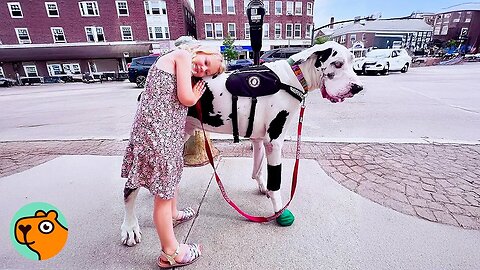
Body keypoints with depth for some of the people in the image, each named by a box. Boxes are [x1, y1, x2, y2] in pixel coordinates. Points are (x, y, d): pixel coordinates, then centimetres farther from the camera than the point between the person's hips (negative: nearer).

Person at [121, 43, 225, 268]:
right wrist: (195, 96, 5)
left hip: (165, 130, 10)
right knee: (163, 192, 2)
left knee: (172, 174, 28)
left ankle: (173, 215, 54)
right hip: (158, 131, -10)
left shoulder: (186, 72, 22)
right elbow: (186, 99, -14)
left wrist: (192, 95, 5)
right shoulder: (183, 55, -5)